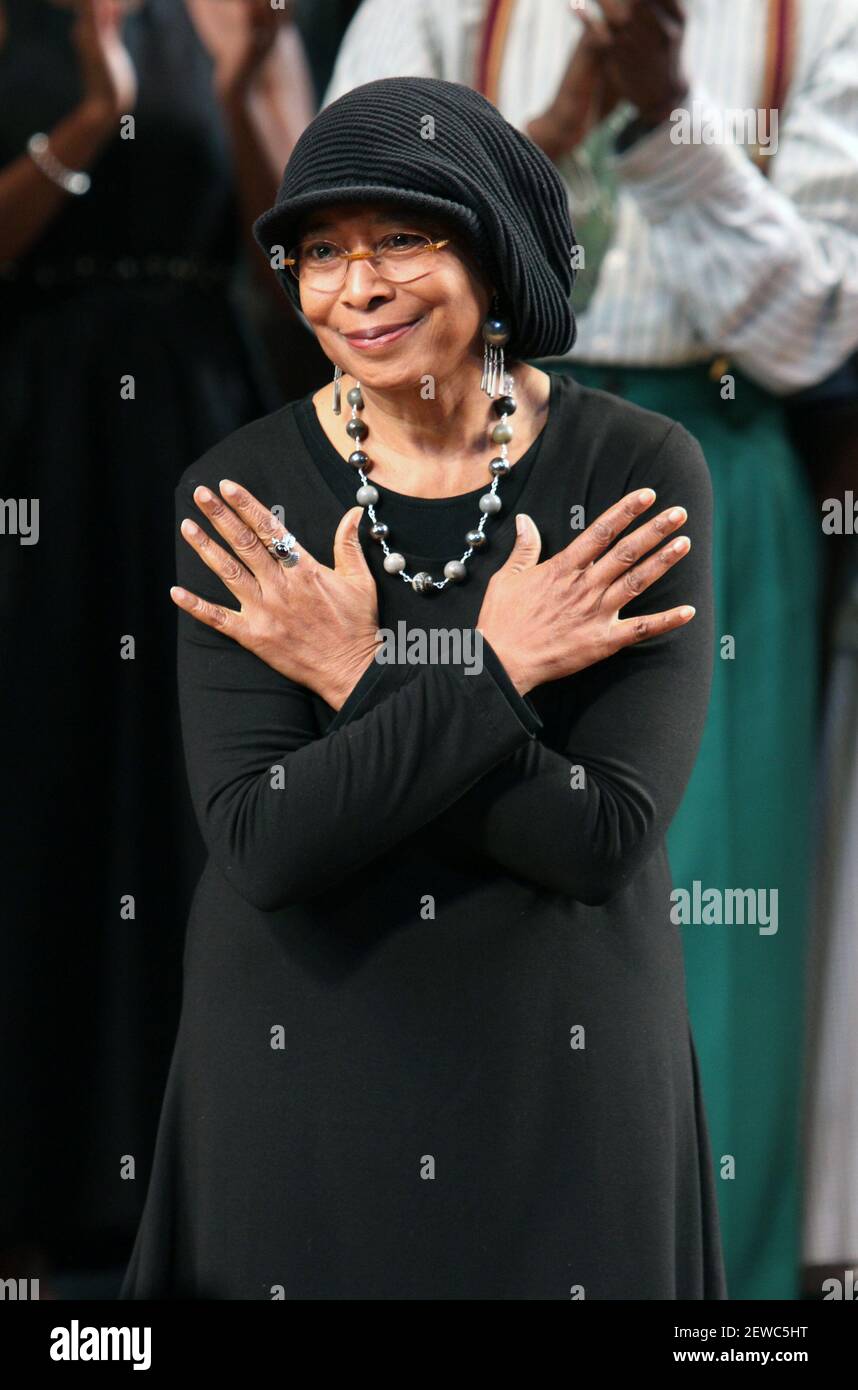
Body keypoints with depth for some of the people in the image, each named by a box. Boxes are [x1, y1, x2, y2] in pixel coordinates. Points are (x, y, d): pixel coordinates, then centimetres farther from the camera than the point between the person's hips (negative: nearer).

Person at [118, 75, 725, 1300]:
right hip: (300, 1055, 1)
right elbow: (264, 844, -17)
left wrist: (357, 688, -18)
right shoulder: (237, 495, -7)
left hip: (563, 1060, 0)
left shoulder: (637, 470, -9)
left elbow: (606, 833, -17)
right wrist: (498, 676, -21)